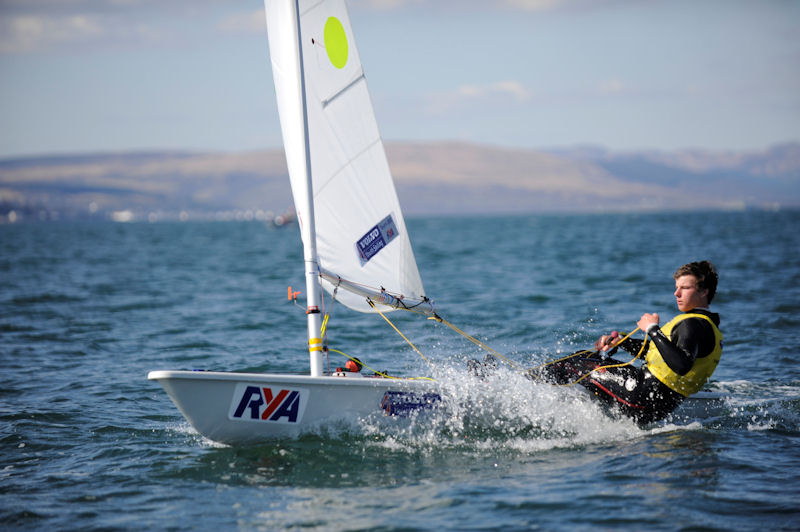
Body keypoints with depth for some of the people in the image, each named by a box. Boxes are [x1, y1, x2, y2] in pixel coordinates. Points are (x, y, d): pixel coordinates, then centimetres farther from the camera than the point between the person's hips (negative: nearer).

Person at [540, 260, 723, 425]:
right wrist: (620, 342, 16)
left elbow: (682, 365, -34)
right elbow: (657, 351, 27)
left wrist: (653, 330, -24)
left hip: (645, 399, -10)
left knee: (569, 366, -2)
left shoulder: (694, 325, -16)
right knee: (590, 357, 26)